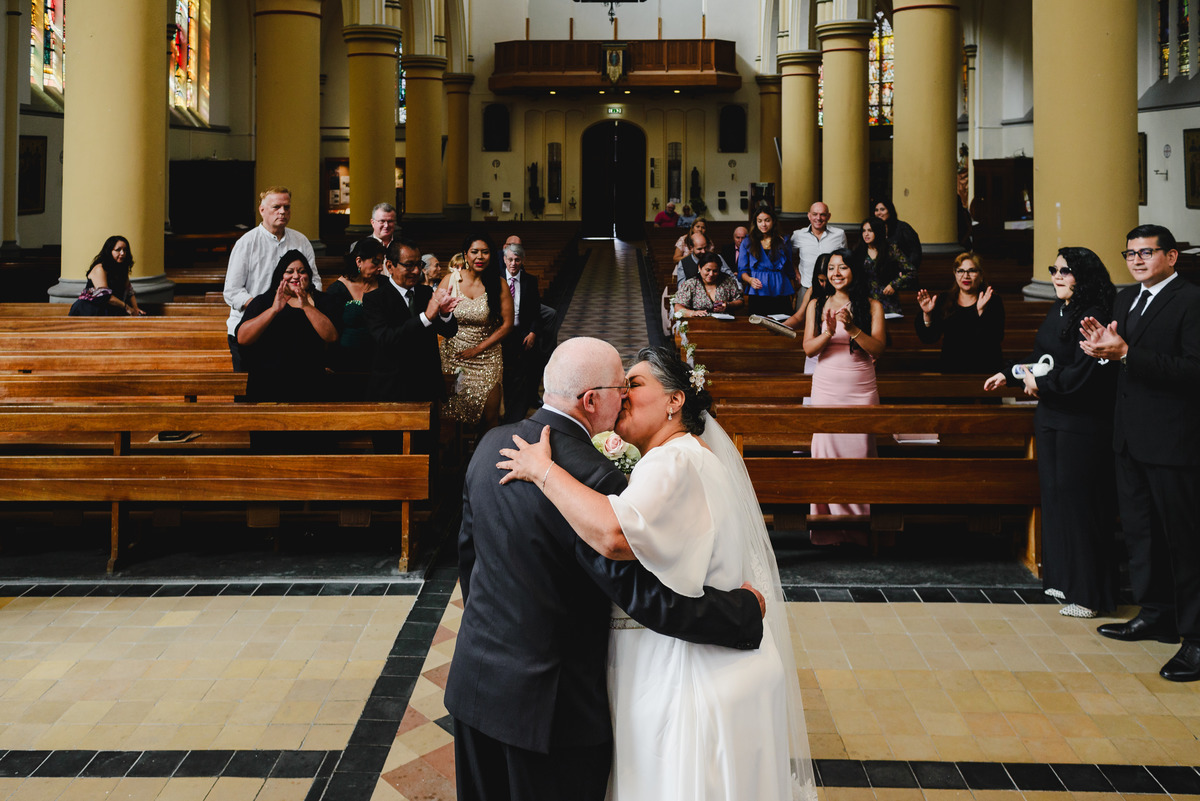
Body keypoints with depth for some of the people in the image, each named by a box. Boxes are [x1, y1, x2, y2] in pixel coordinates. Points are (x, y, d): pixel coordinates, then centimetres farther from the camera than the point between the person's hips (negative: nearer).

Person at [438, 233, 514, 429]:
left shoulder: (498, 284, -3)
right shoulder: (450, 280, -2)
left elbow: (507, 324, -3)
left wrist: (478, 349, -8)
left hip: (487, 358, 0)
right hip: (453, 356, 0)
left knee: (490, 419, 1)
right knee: (451, 416, 3)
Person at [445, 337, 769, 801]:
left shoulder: (493, 444, -2)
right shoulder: (594, 479, -26)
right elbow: (648, 597, -25)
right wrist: (748, 609, -12)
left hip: (475, 678, 8)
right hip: (546, 702, -7)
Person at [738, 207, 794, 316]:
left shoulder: (782, 241, 13)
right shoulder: (748, 243, 10)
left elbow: (790, 271, 15)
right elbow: (742, 270, 7)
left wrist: (792, 294, 9)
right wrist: (750, 280, -14)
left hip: (780, 293, 1)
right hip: (758, 294, -1)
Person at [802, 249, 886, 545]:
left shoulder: (871, 306, 3)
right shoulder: (817, 306, 8)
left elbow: (877, 349, -5)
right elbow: (808, 348, 1)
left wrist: (852, 328, -19)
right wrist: (829, 332, -18)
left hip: (861, 389, -1)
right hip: (826, 387, 1)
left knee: (859, 450, -3)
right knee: (826, 448, -4)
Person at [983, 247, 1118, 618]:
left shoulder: (1092, 316, -17)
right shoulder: (1057, 312, 11)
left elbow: (1086, 372, -23)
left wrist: (1041, 383, -16)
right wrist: (1010, 374, 18)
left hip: (1081, 423, -9)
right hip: (1051, 417, 9)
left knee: (1077, 499, -6)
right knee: (1054, 494, 13)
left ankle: (1089, 593, 2)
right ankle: (1063, 578, 24)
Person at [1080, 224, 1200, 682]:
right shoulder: (1126, 299, 14)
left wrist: (1126, 353, -26)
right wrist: (1103, 346, -7)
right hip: (1131, 437, 9)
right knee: (1139, 529, 17)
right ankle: (1156, 614, 31)